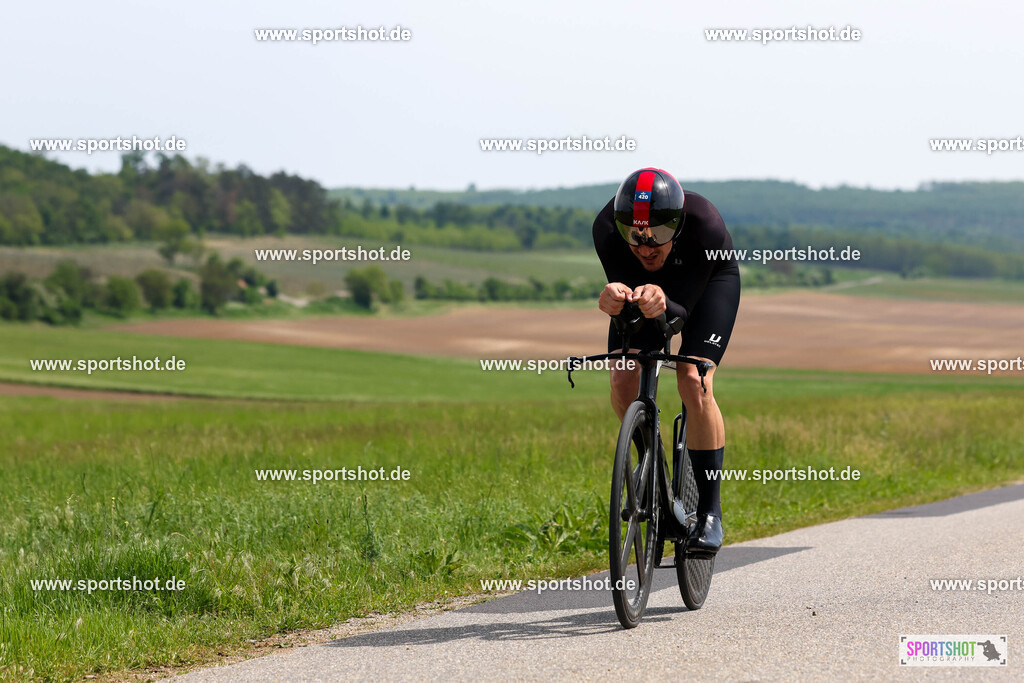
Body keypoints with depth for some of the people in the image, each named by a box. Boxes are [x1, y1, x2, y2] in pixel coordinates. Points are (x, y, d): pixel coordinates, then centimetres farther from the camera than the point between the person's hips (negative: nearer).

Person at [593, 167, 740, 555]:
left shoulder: (705, 225, -40)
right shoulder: (607, 228, -34)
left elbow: (682, 310, -37)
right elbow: (626, 304, -32)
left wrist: (663, 305, -60)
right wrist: (616, 299, -56)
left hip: (709, 280, -3)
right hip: (640, 282, 3)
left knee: (694, 383, -23)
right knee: (623, 382, -16)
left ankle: (709, 514, -14)